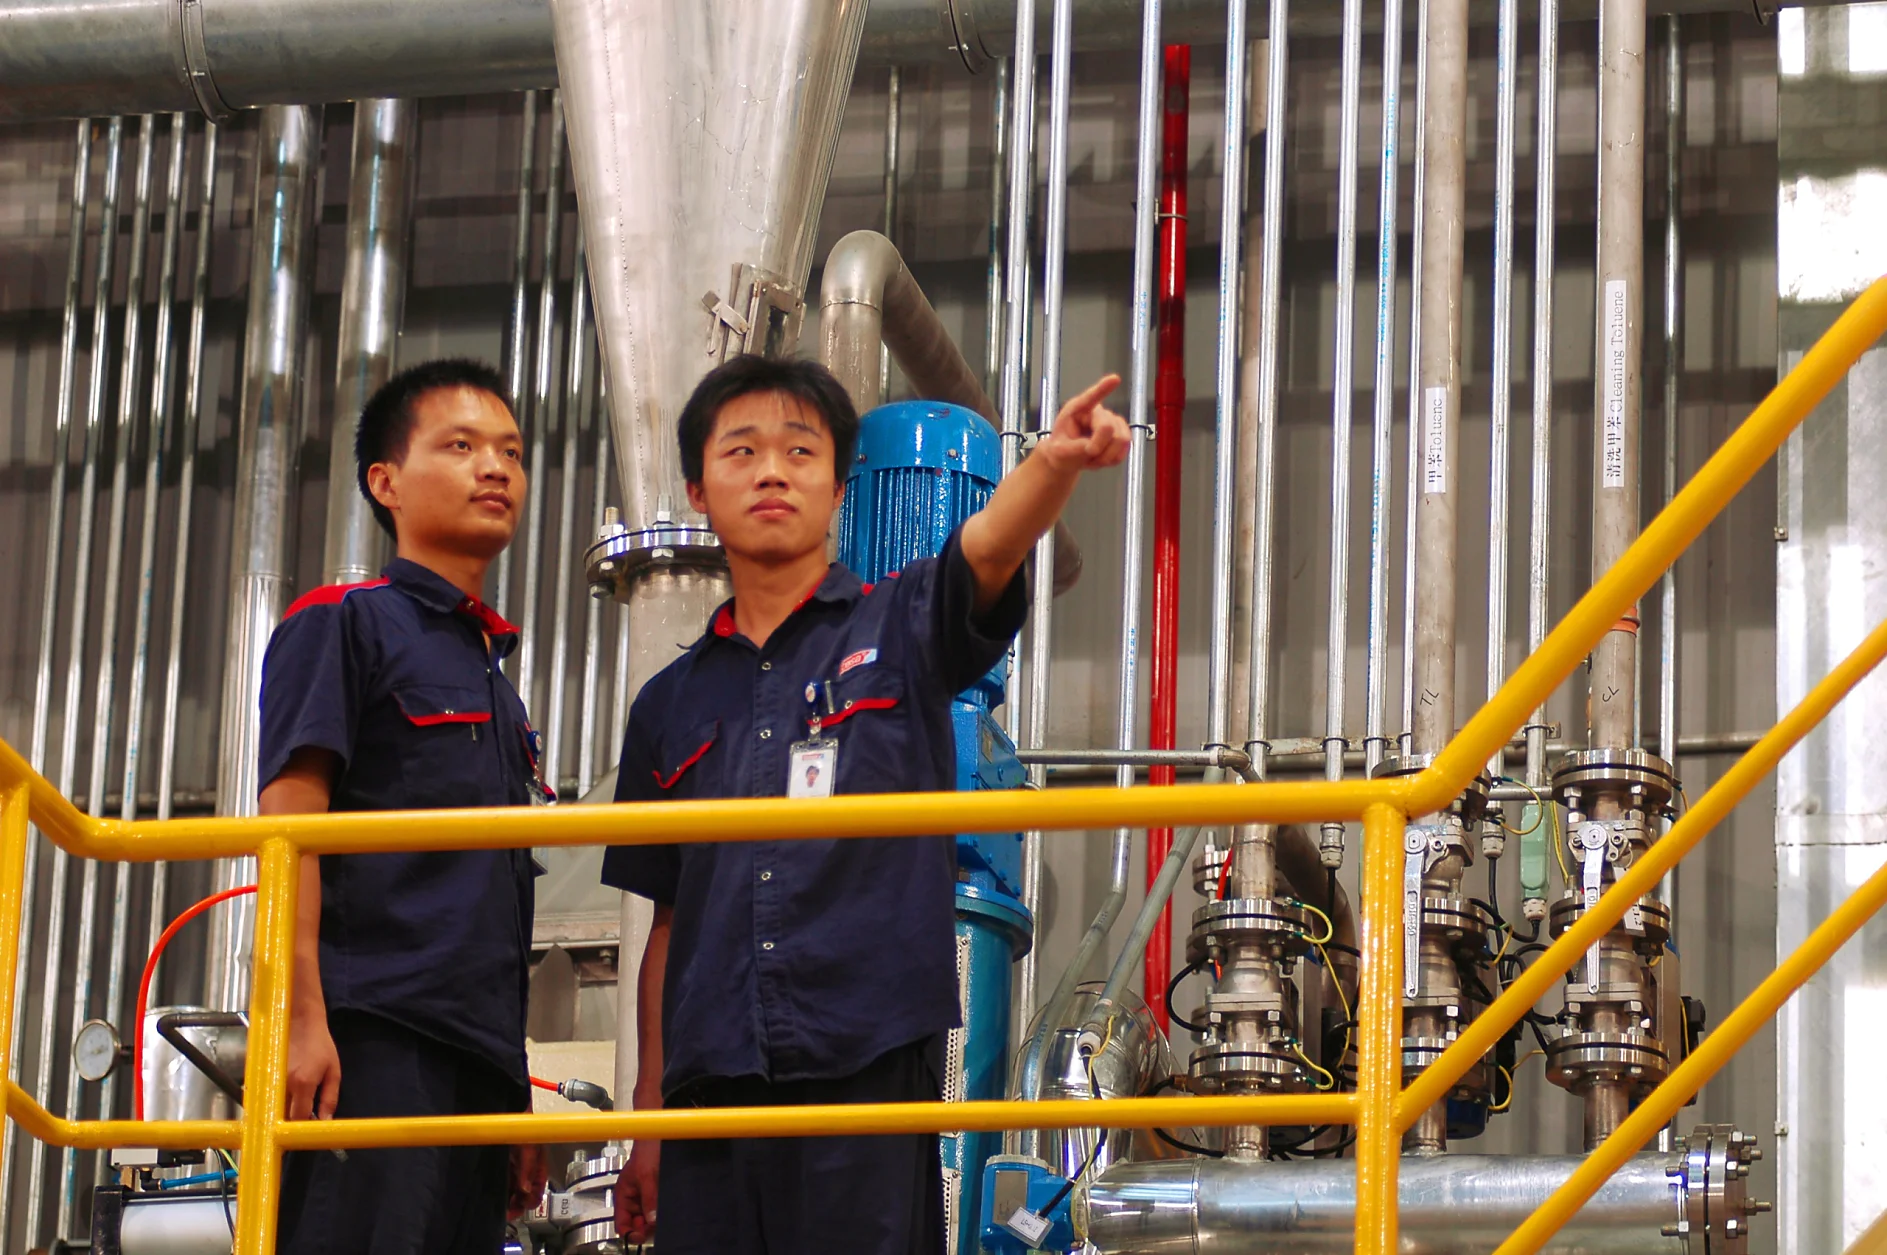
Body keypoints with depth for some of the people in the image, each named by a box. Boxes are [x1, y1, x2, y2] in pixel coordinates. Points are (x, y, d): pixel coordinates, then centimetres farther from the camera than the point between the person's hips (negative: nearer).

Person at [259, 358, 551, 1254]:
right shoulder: (343, 624, 4)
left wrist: (517, 1099, 21)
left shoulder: (496, 681, 26)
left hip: (475, 1048, 7)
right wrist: (302, 1019, -18)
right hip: (371, 1038, -7)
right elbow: (288, 826, -6)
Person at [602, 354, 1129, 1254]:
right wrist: (648, 1115, 14)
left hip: (869, 1068, -3)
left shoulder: (898, 630, 7)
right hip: (711, 1084, 4)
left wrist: (1056, 463, -37)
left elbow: (988, 548, -16)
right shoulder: (671, 706, 16)